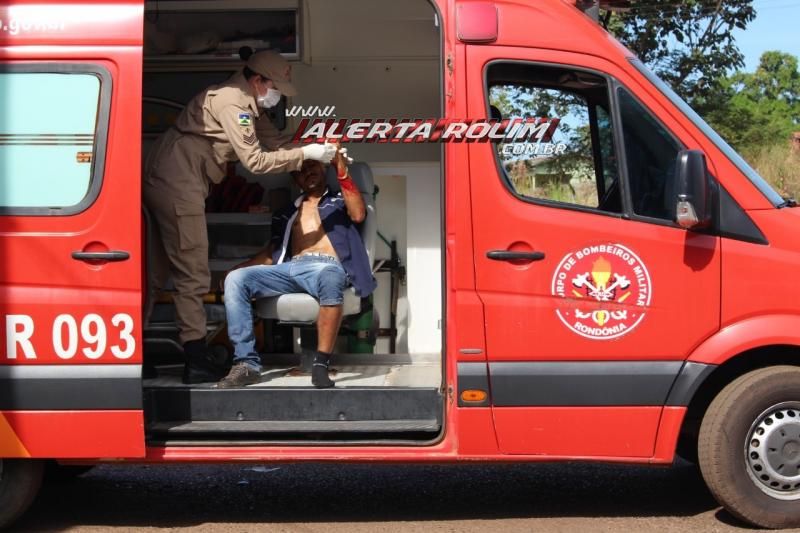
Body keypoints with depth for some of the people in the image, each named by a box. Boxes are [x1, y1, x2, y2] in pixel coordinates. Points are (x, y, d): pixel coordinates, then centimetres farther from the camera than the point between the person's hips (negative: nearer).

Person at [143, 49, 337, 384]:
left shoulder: (248, 105, 18)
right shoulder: (233, 102, -14)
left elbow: (274, 141, 16)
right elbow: (255, 161, -17)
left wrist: (321, 152, 5)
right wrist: (307, 154, -13)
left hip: (163, 181, 11)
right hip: (177, 184, -11)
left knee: (158, 270, 13)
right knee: (192, 274, -7)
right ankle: (197, 362, -4)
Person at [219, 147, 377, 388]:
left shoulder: (339, 200, 24)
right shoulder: (288, 213, 32)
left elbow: (358, 214, 0)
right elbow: (272, 253, 24)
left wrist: (342, 171, -5)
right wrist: (238, 266, 7)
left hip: (328, 266, -4)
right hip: (290, 268, 4)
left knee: (330, 281, -42)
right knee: (236, 278, -21)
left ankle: (321, 365, -40)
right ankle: (247, 363, -26)